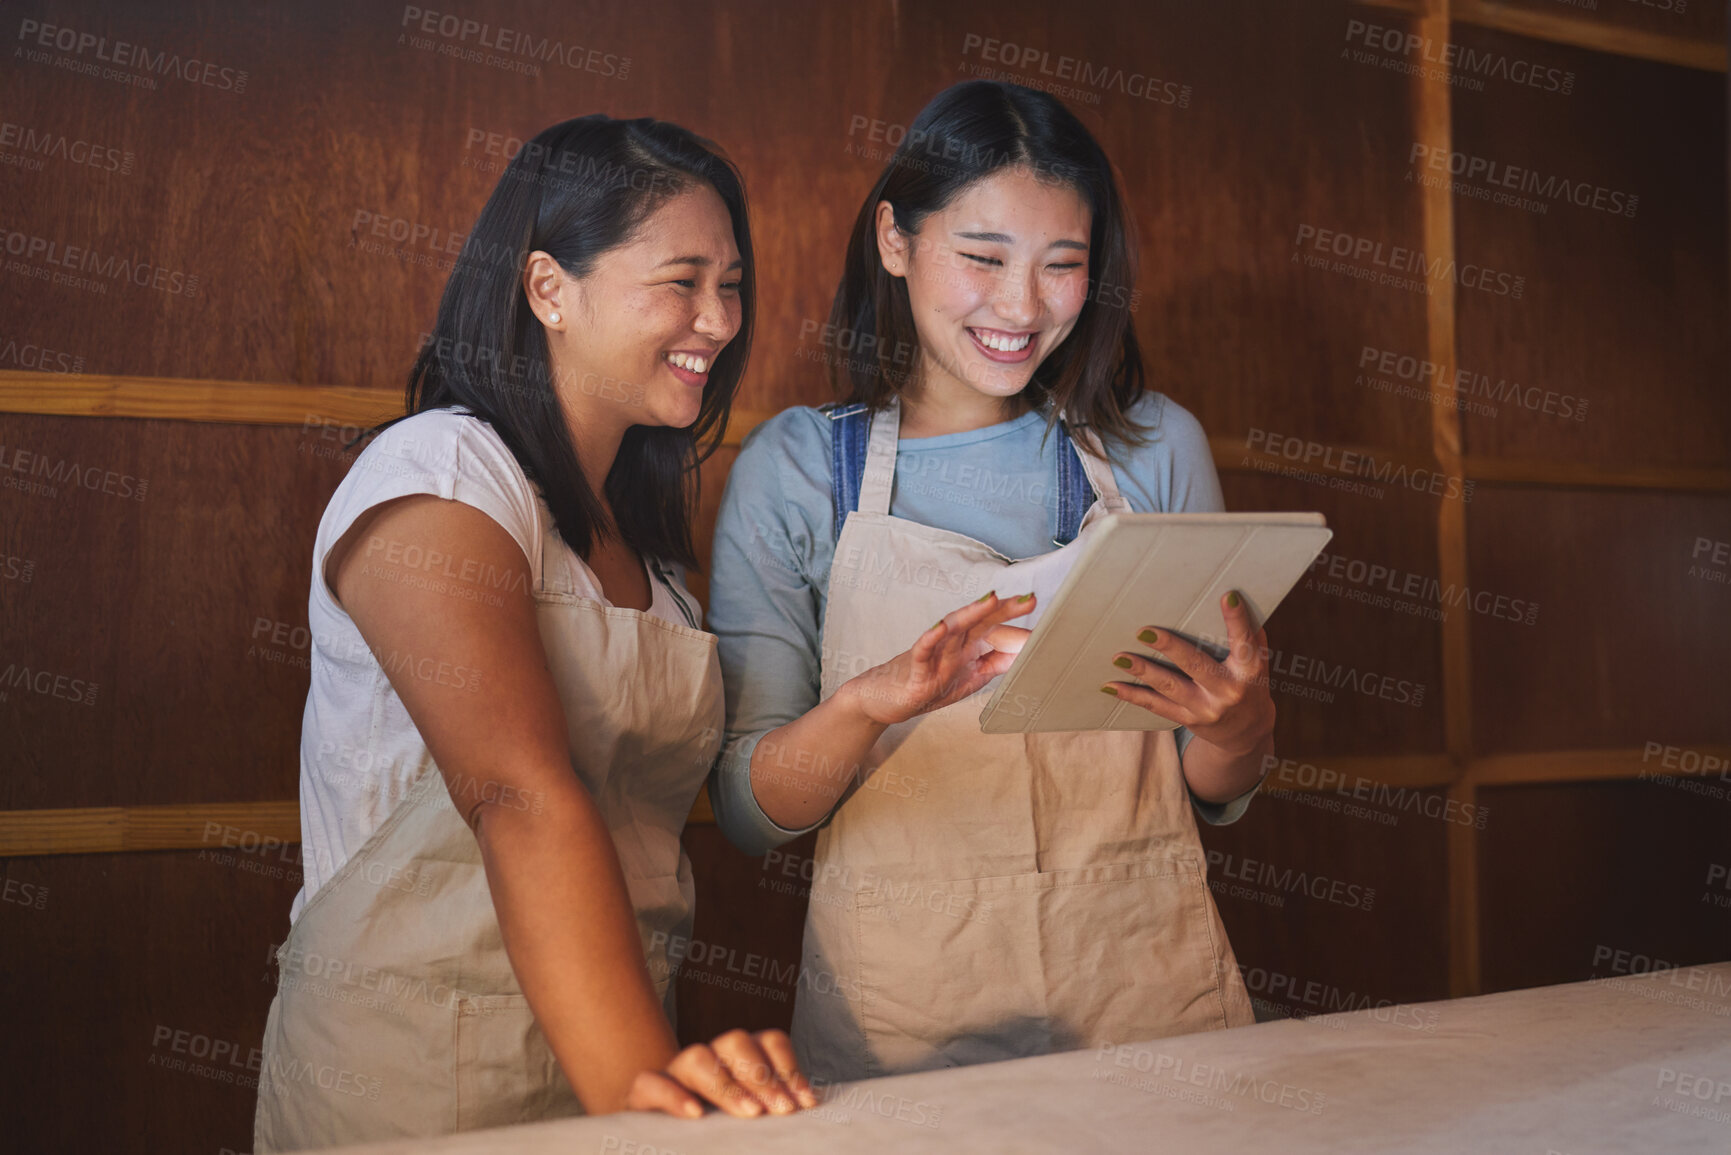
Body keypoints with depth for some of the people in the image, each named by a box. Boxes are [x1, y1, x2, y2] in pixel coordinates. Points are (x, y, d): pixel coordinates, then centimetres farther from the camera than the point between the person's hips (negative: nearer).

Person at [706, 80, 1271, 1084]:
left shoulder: (1158, 448, 2)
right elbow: (749, 813, -5)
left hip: (1154, 1000, 2)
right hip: (901, 1024, -1)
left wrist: (1238, 719, -15)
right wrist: (869, 704, -24)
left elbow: (1219, 795, 8)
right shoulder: (795, 470, -2)